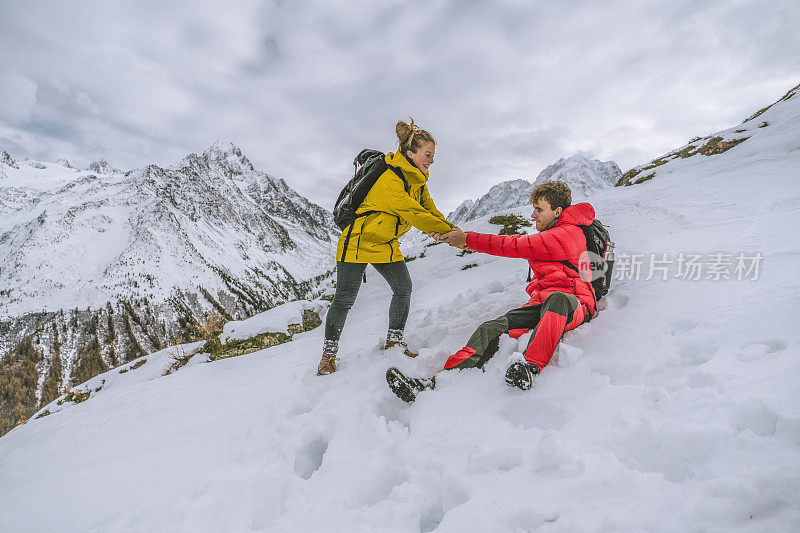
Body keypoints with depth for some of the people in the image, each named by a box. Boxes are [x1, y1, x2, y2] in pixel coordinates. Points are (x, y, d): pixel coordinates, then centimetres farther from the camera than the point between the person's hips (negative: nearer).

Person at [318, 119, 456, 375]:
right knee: (345, 298, -3)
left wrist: (452, 231, -18)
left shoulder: (417, 180, 5)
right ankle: (329, 353, 13)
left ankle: (394, 340, 19)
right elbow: (412, 214, -31)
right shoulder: (388, 178, -25)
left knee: (404, 289, 1)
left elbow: (430, 211, 0)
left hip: (386, 244, 8)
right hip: (358, 241, -8)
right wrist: (449, 231, -27)